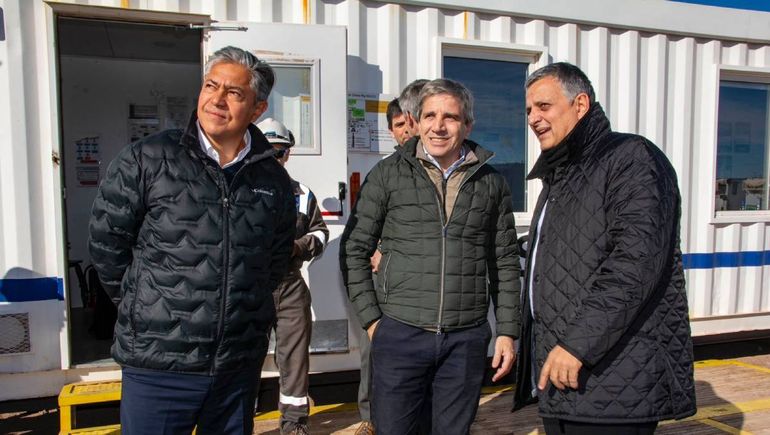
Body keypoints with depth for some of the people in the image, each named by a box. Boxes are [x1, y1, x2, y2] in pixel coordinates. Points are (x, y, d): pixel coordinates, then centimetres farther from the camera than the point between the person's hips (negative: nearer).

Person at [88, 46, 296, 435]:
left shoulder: (274, 180, 2)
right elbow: (106, 243, -1)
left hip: (241, 366, 4)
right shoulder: (146, 160, -8)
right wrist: (142, 307, 3)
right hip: (157, 364, -3)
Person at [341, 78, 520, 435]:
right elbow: (354, 251, 2)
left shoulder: (491, 182, 5)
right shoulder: (388, 174, -1)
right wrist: (371, 319, -3)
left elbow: (505, 262, 10)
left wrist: (507, 331, 6)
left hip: (467, 339, 2)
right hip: (399, 335, -1)